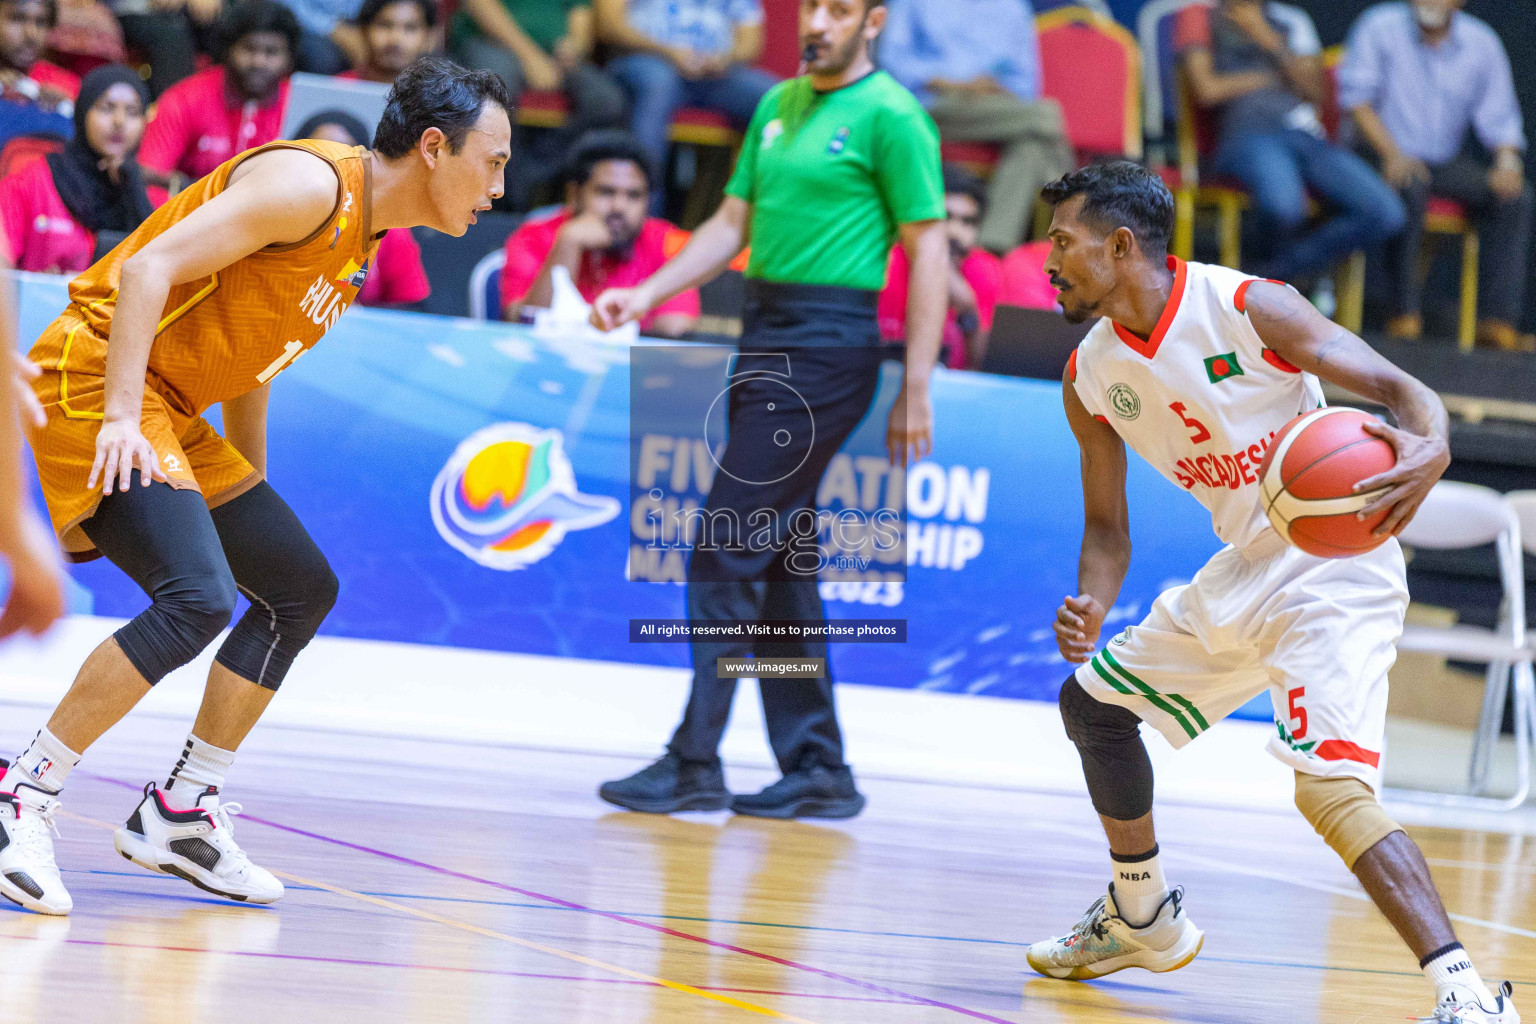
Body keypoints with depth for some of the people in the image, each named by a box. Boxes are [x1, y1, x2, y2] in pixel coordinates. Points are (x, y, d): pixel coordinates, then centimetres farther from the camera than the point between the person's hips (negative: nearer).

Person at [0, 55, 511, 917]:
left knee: (302, 589, 13)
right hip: (94, 385, -10)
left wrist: (253, 498, 21)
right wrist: (120, 418, -29)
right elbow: (150, 267, -23)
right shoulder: (311, 184, -16)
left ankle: (181, 814, 18)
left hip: (170, 414, 10)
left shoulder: (362, 243, 14)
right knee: (197, 597, -26)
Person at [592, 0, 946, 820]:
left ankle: (695, 765, -7)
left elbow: (927, 248, -10)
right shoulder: (779, 105, 15)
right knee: (778, 560, 9)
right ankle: (817, 771, 15)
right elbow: (733, 223, 20)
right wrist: (648, 295, 8)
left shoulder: (891, 115, -8)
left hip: (827, 344, -8)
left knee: (726, 552, -11)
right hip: (765, 335, 8)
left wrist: (915, 390, -13)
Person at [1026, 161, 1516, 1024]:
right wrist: (1090, 609, -11)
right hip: (1246, 569, 9)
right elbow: (1107, 527, 11)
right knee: (1095, 700, 18)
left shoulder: (1249, 308, -18)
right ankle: (1143, 918, 38)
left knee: (1329, 787, -25)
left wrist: (1429, 451, -43)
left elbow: (1401, 388, -20)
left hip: (1337, 566, -9)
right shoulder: (1091, 376, 2)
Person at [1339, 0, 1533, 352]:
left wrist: (1507, 161, -16)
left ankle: (1497, 319, -23)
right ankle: (1405, 314, -32)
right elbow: (1356, 98, -11)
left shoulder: (1481, 43, 4)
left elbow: (1499, 118, 5)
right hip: (1387, 154, -4)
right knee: (1411, 187, -37)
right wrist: (1391, 153, -23)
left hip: (1447, 160, 4)